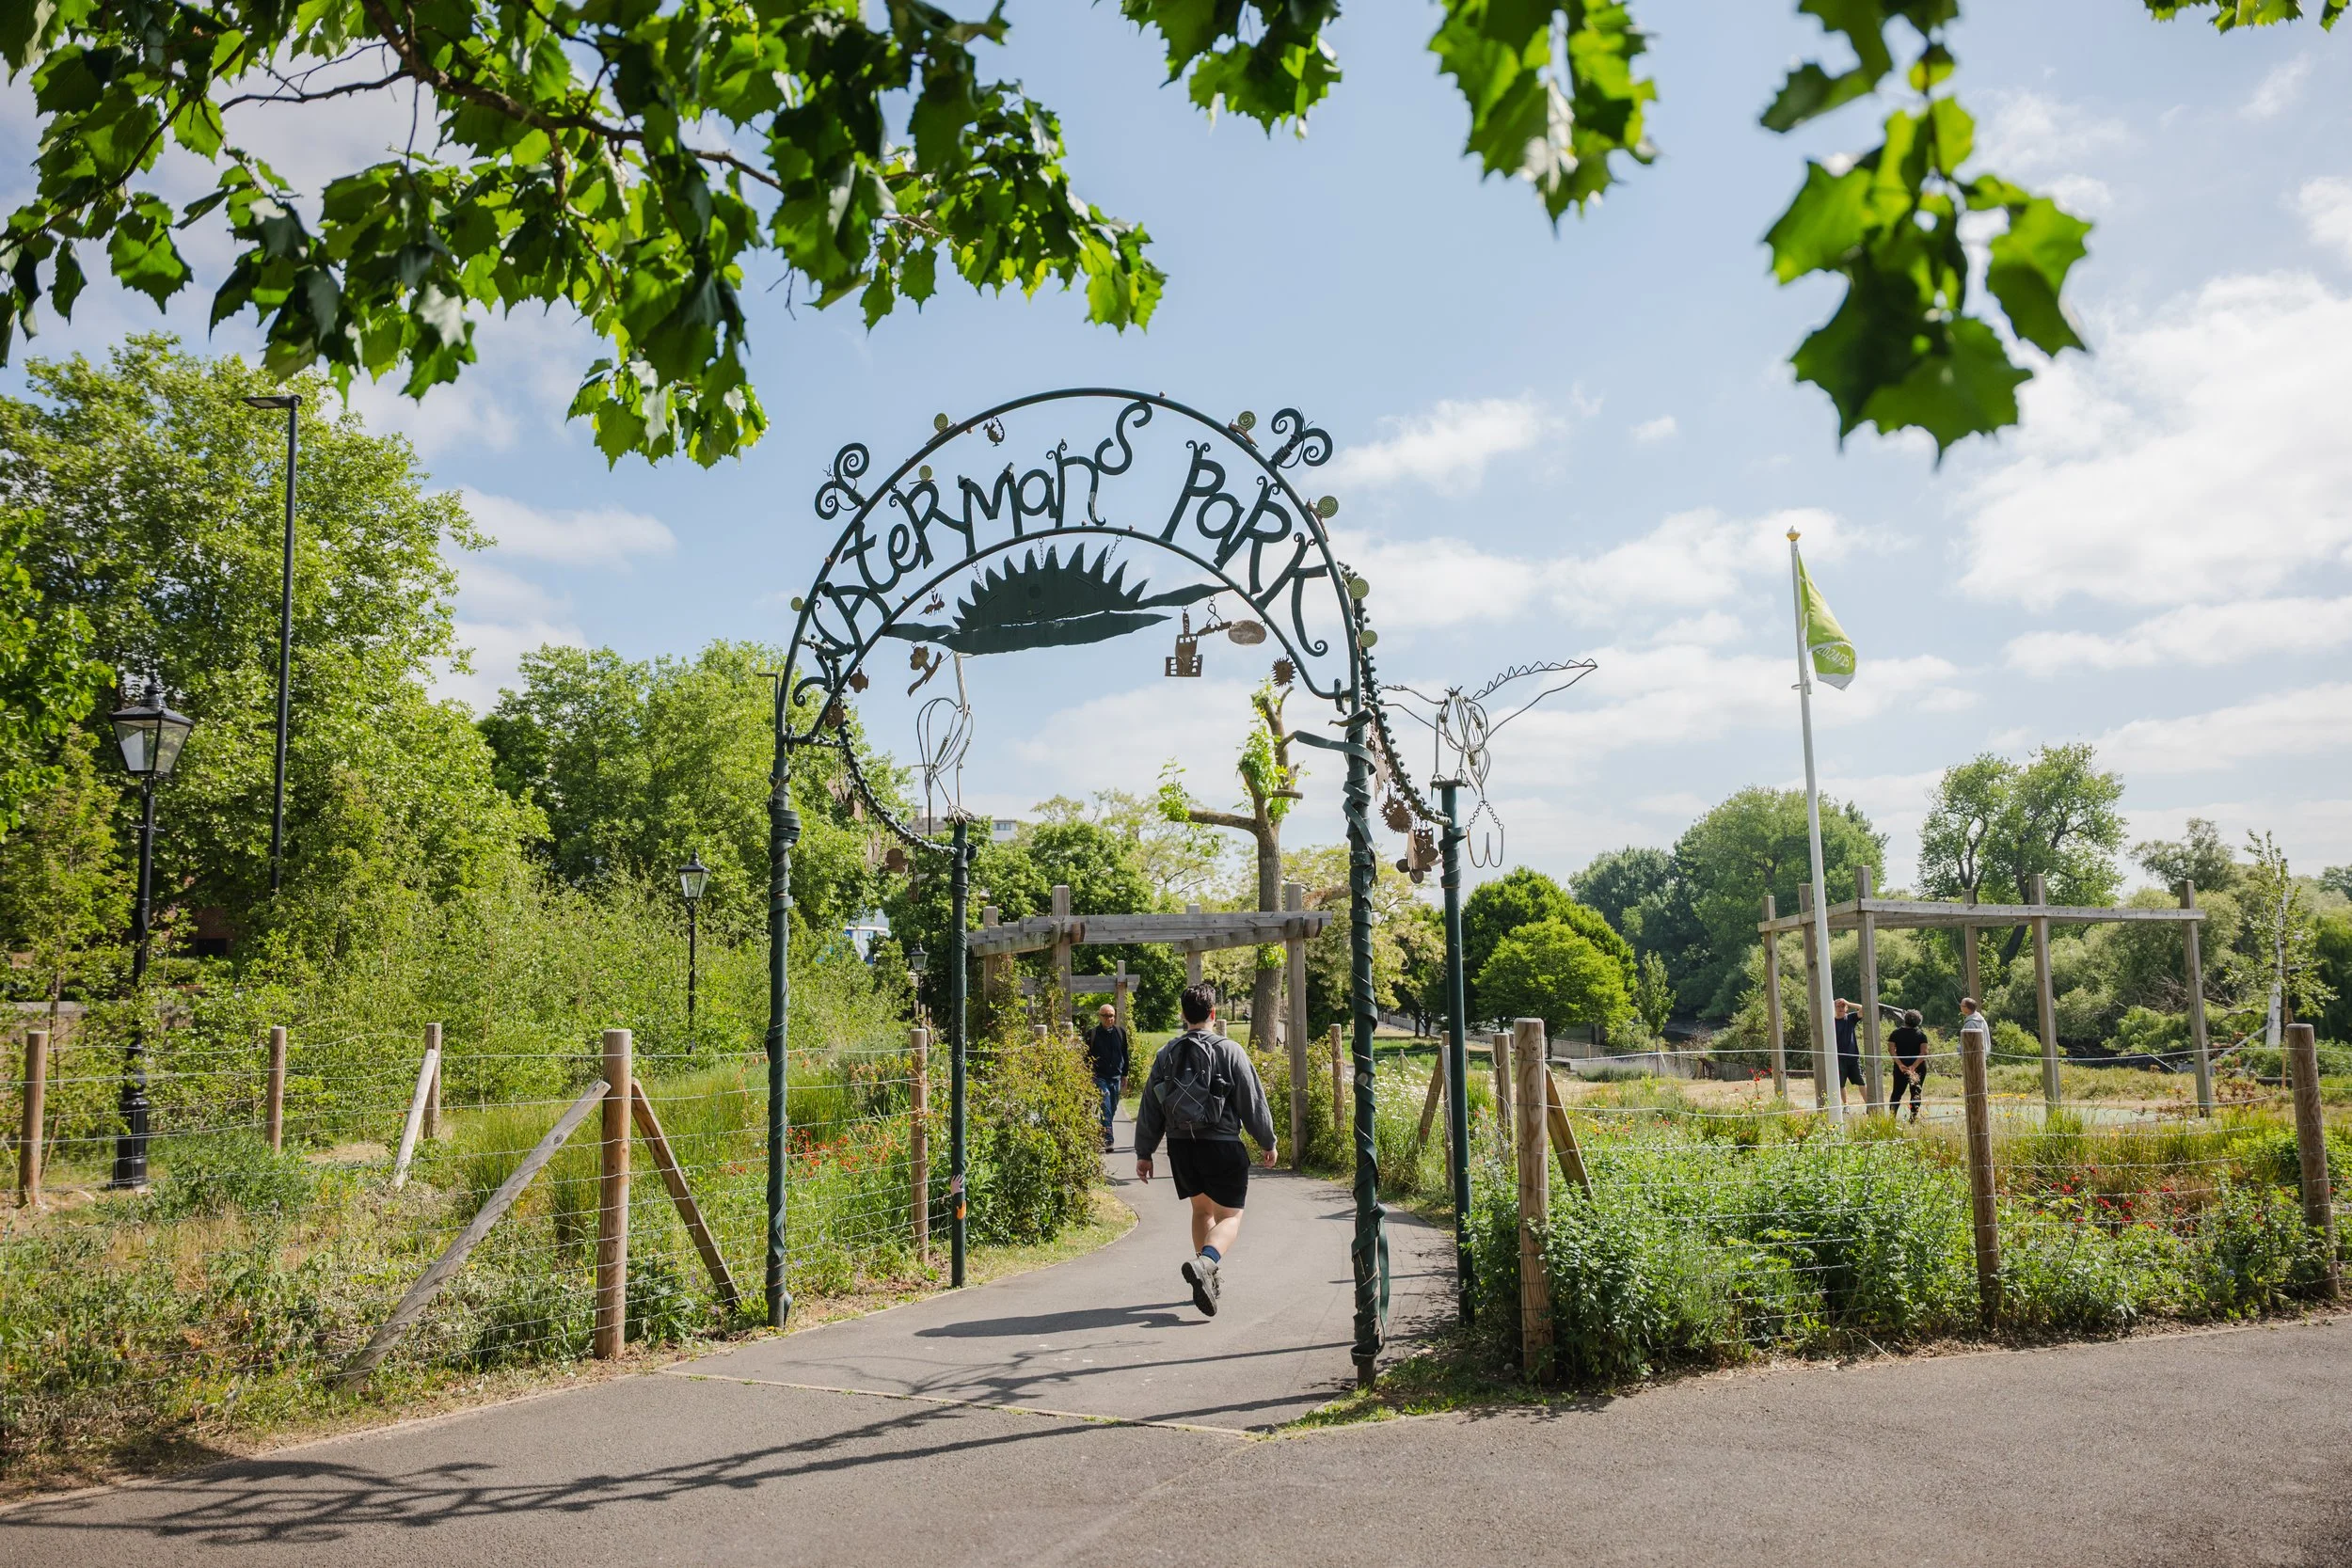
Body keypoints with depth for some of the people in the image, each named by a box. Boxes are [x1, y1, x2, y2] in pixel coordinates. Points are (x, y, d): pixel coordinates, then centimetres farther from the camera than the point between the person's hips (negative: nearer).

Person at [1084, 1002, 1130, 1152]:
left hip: (1116, 1077, 4)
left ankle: (1103, 1136, 24)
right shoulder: (1092, 1034, -2)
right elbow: (1086, 1057, 1)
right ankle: (1107, 1139, -17)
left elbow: (1125, 1055, 15)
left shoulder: (1121, 1033, 8)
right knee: (1105, 1107, -15)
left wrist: (1125, 1076, 13)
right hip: (1099, 1077, -4)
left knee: (1112, 1109, 9)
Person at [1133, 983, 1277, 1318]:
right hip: (1222, 1146, -4)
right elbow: (1253, 1102, -4)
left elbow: (1150, 1107, 8)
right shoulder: (1229, 1051, -7)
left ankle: (1209, 1278, 27)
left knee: (1201, 1208, 23)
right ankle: (1205, 1263, -27)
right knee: (1229, 1215, 1)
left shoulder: (1166, 1054, 5)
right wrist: (1268, 1143, 8)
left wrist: (1144, 1153, 15)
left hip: (1180, 1146, 5)